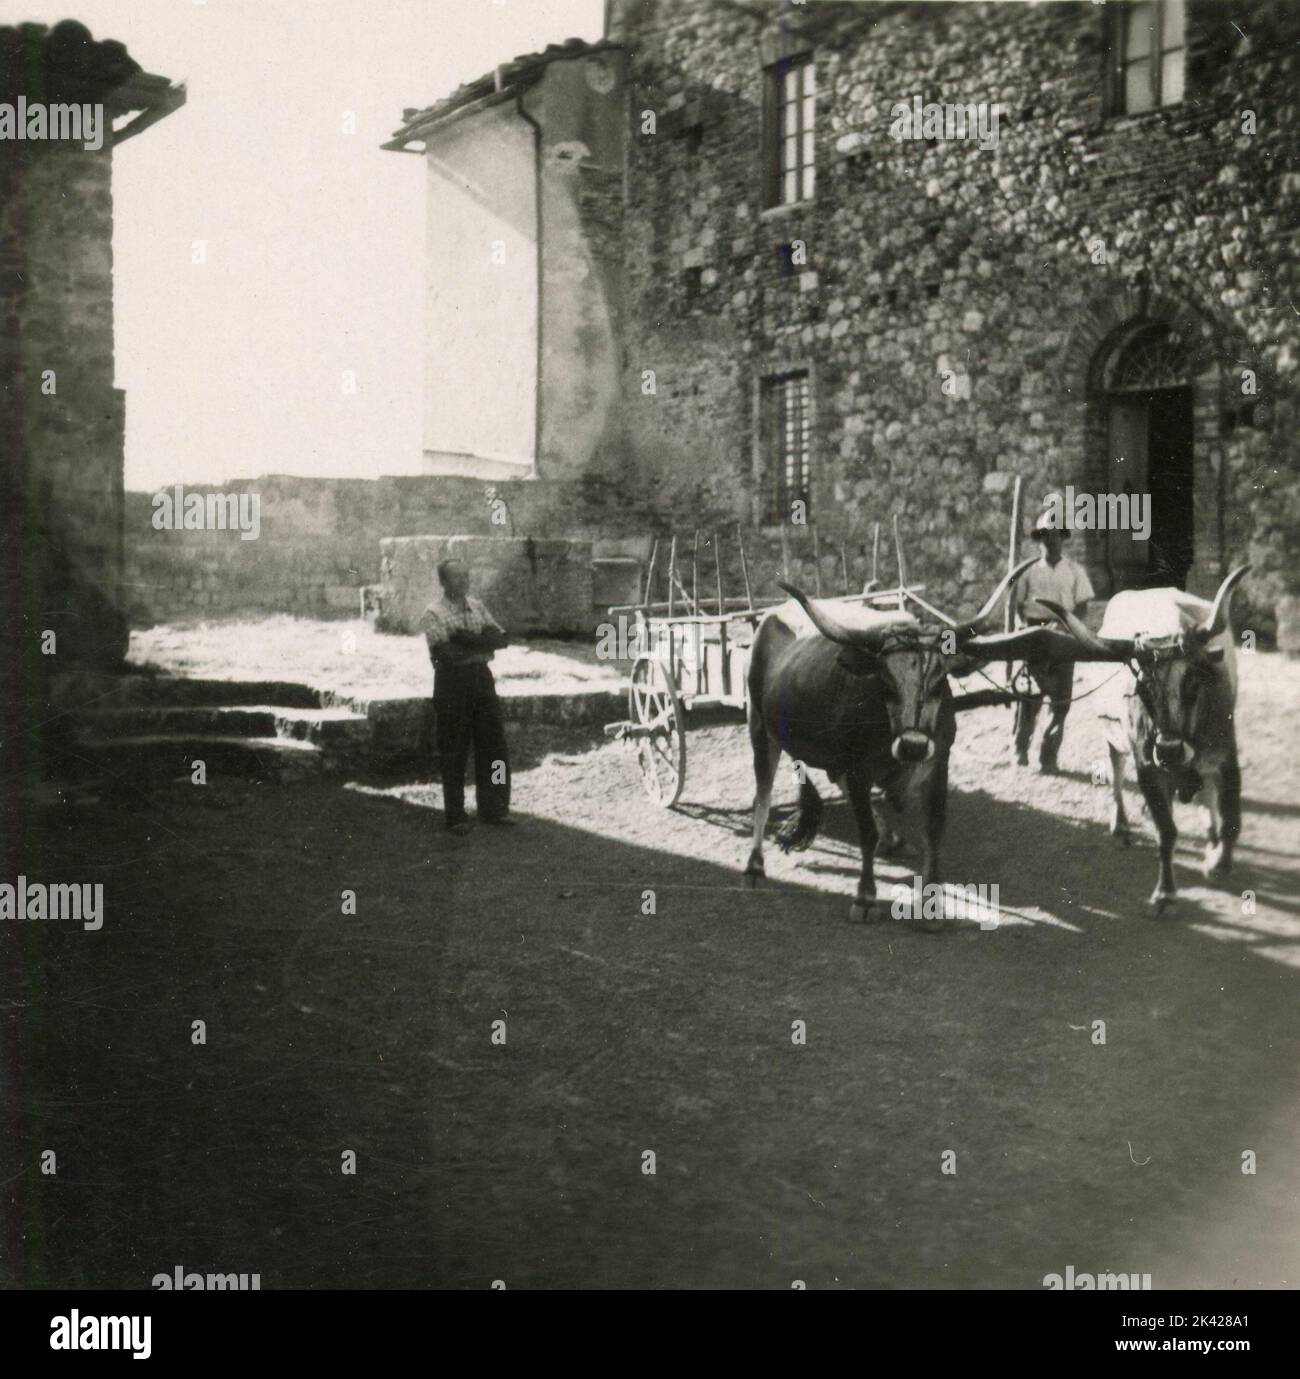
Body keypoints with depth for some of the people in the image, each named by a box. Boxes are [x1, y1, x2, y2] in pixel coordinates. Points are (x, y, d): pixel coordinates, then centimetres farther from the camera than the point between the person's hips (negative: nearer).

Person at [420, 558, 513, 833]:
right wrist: (482, 642, -10)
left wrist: (467, 639, -14)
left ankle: (493, 808, 20)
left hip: (481, 676, 6)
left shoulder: (477, 607, 11)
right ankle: (455, 816, 9)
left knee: (493, 744, 8)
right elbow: (447, 653, -19)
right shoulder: (434, 614, -7)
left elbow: (501, 638, 1)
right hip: (452, 681, -5)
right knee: (453, 751, 0)